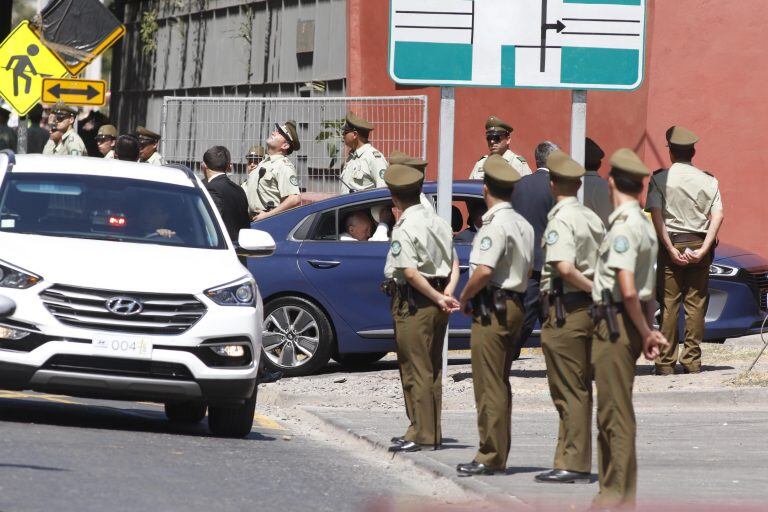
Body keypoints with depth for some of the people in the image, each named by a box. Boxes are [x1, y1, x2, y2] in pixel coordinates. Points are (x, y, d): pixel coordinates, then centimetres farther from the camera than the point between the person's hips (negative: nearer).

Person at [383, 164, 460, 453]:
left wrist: (439, 299, -17)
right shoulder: (439, 224, 11)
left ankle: (421, 434, -5)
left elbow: (410, 273, -22)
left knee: (416, 369, -4)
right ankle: (432, 432, 17)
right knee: (431, 369, 13)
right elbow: (454, 262, 11)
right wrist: (448, 290, -3)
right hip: (436, 306, 8)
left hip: (413, 303, -8)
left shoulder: (404, 229, -15)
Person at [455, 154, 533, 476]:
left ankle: (490, 457, -7)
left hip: (492, 310, -9)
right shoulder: (523, 225, 14)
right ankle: (498, 454, 18)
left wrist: (465, 297, -10)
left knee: (489, 386, -7)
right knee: (500, 384, 14)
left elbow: (484, 270, -24)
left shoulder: (495, 225, -16)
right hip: (515, 305, 9)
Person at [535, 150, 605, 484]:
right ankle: (572, 461, 17)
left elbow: (564, 268, -26)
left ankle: (573, 465, -5)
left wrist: (596, 291, -18)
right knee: (580, 390, 12)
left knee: (568, 391, -5)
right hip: (590, 310, 8)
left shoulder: (560, 221, -13)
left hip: (565, 310, -8)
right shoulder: (592, 219, 13)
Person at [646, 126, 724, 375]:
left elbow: (656, 216, -11)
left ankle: (666, 362, -1)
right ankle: (692, 360, 4)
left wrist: (671, 250, -11)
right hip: (699, 245, 2)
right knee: (696, 304, 5)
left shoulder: (659, 179, -2)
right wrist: (703, 250, -8)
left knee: (669, 305, 1)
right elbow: (717, 216, -4)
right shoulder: (708, 180, 5)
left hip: (671, 245, -2)